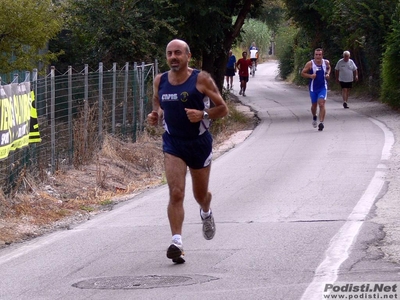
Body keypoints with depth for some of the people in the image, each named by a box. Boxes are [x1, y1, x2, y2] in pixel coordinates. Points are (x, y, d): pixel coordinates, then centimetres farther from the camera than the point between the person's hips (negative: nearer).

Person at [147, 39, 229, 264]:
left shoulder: (201, 80, -10)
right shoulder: (160, 81, 0)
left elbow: (223, 108, -7)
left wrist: (203, 115, -25)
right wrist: (155, 116, -6)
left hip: (199, 142, -1)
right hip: (173, 143, 1)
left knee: (200, 194, 16)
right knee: (176, 193, -17)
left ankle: (206, 213, 53)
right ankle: (177, 242, -22)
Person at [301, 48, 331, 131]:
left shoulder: (326, 62, -3)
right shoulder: (310, 64, -11)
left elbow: (329, 68, 20)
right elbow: (303, 73, -4)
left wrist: (328, 74, 0)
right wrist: (310, 76, -21)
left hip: (323, 87, 0)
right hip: (313, 88, 0)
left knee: (321, 104, -14)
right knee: (314, 105, 14)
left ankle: (321, 122, -14)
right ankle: (314, 117, 45)